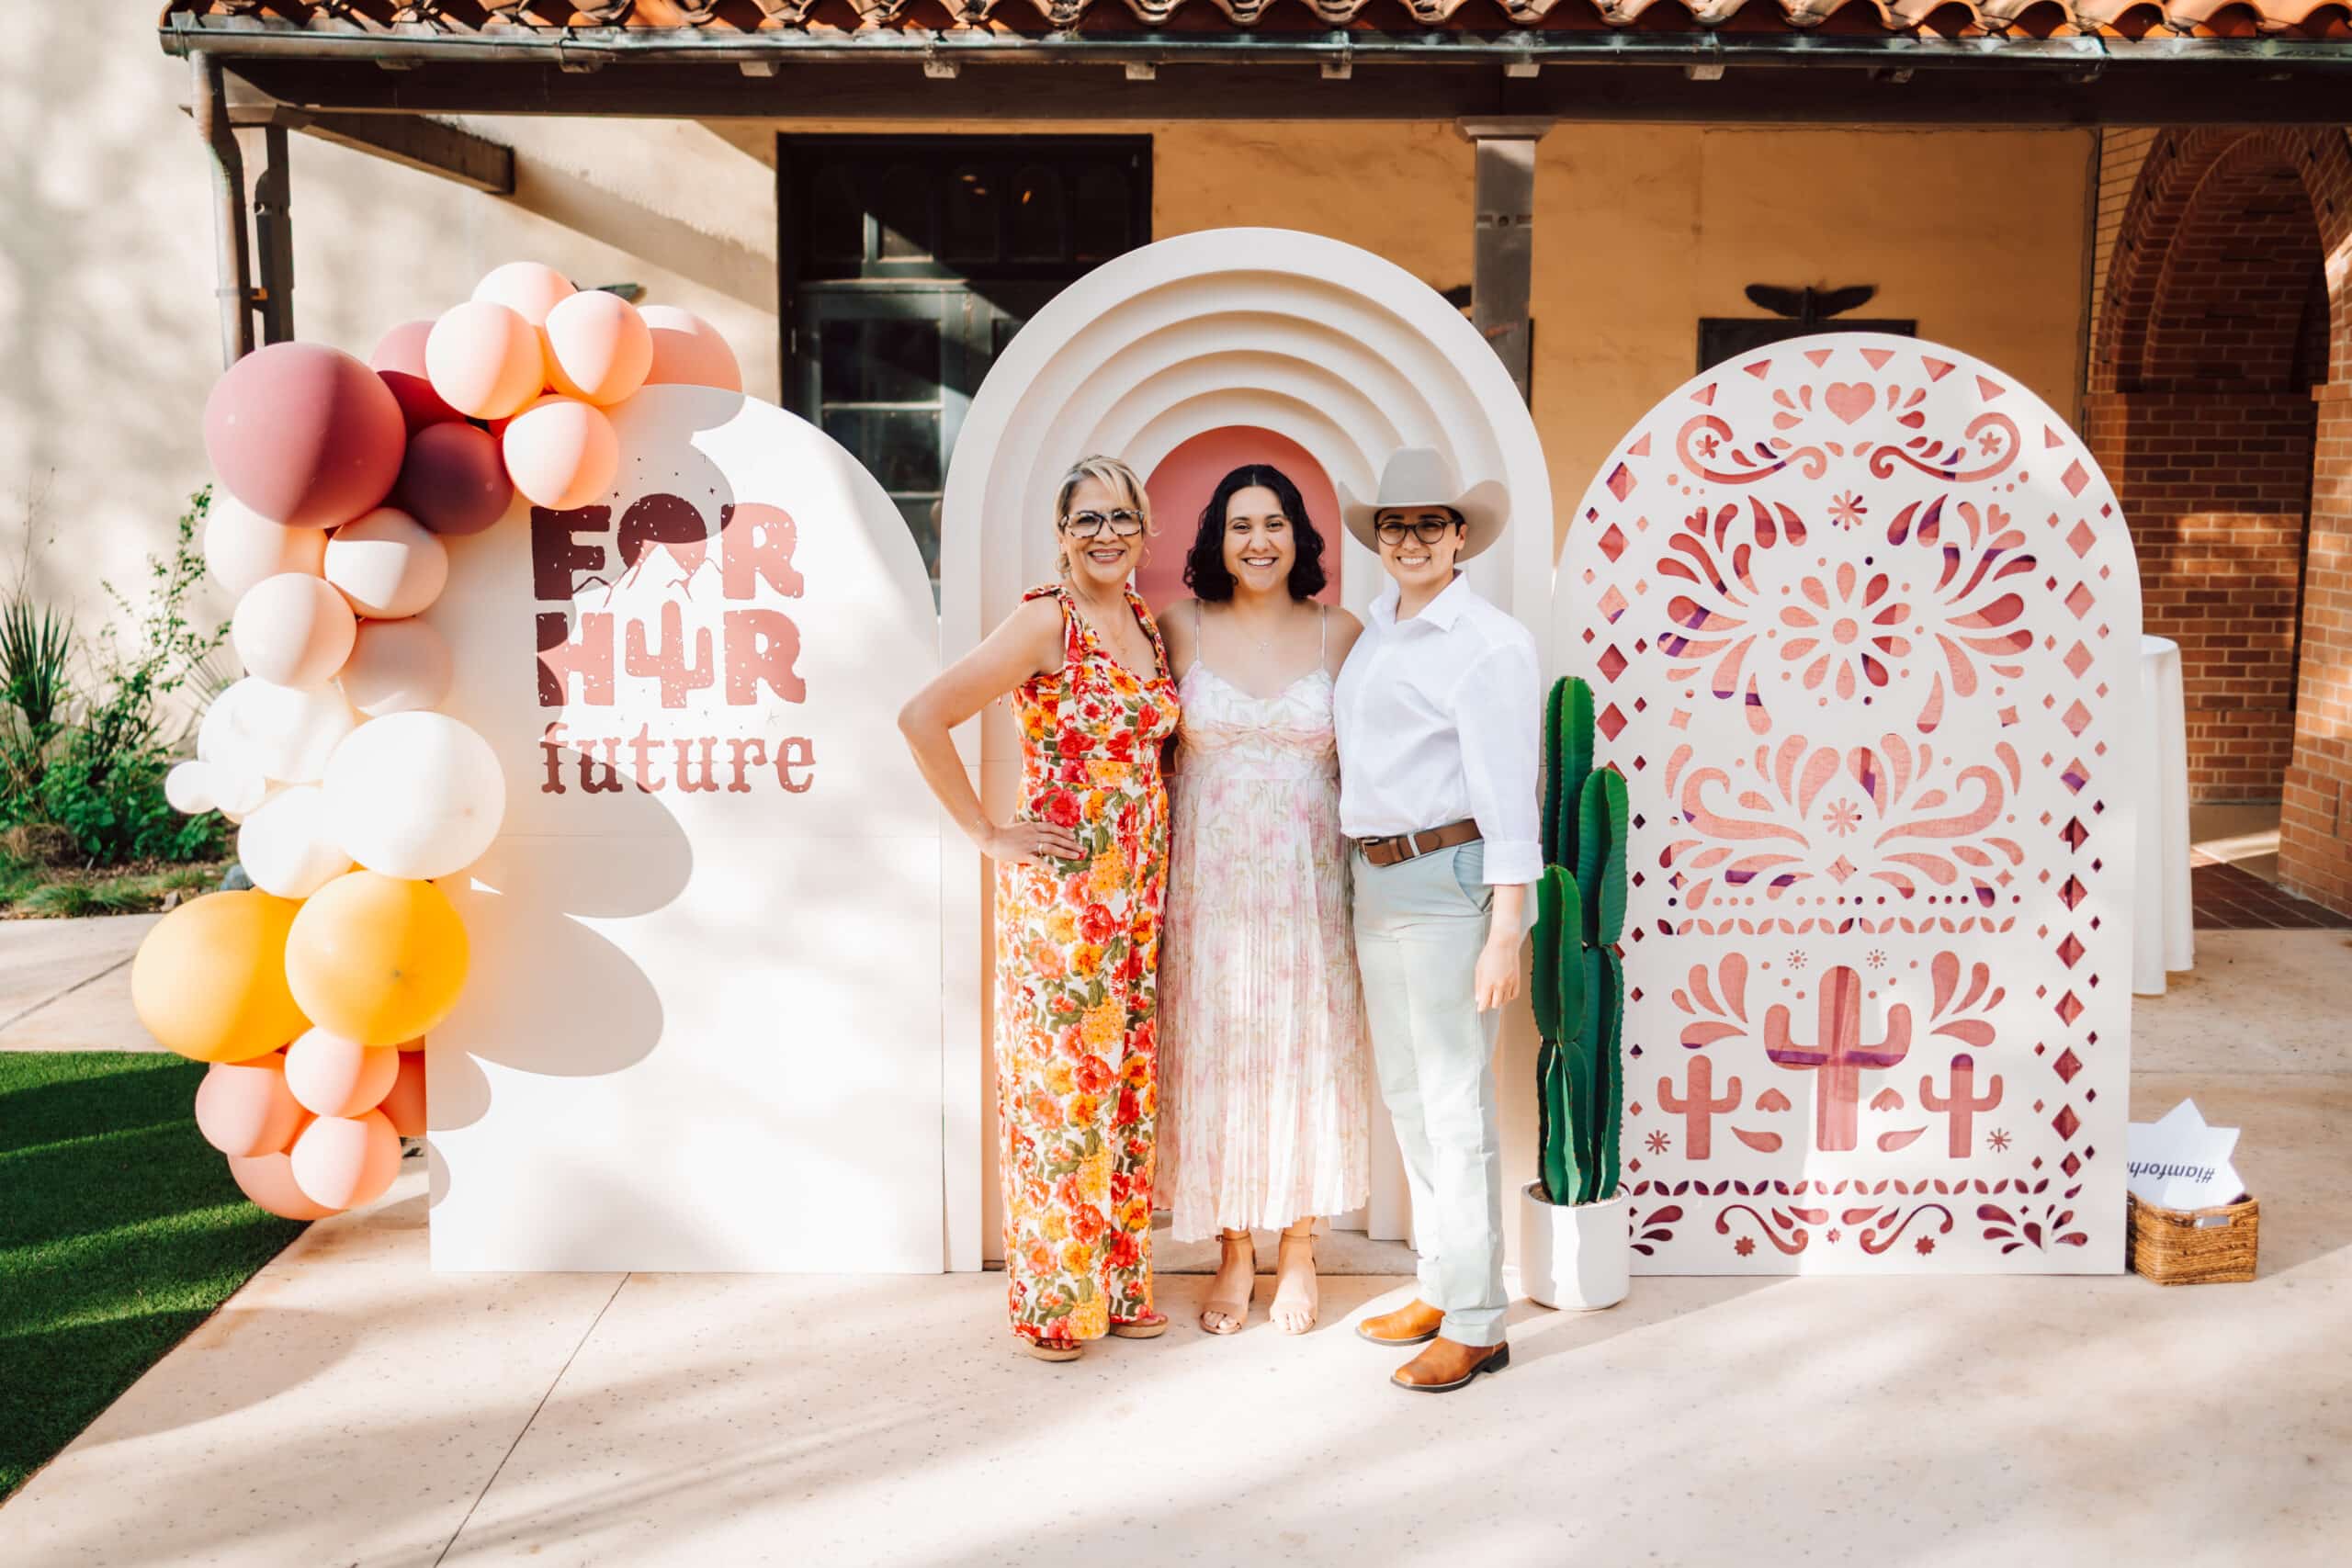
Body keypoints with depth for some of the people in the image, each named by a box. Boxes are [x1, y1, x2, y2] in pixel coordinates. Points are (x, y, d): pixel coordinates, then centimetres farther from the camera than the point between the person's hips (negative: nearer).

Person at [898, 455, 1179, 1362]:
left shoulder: (1150, 625, 10)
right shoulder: (1046, 621, -12)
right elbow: (922, 719, -19)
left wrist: (1155, 857, 12)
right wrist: (986, 835, -14)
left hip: (1140, 887, 7)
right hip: (1062, 884, -7)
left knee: (1128, 1082, 13)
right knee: (1062, 1085, 1)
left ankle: (1119, 1284, 26)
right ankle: (1052, 1302, 15)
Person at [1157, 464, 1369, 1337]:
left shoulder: (1341, 634, 2)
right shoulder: (1180, 628, 1)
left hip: (1306, 880, 0)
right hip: (1209, 880, 0)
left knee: (1306, 1054, 6)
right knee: (1216, 1057, 5)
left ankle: (1298, 1249, 22)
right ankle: (1235, 1254, 21)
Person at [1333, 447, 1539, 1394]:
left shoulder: (1491, 643, -9)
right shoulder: (1372, 634, 13)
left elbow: (1507, 794, -14)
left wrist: (1506, 932, -18)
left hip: (1448, 880, -8)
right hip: (1375, 879, 8)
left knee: (1455, 1105, -3)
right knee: (1405, 1094, 15)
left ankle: (1475, 1323, 8)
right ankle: (1439, 1289, 29)